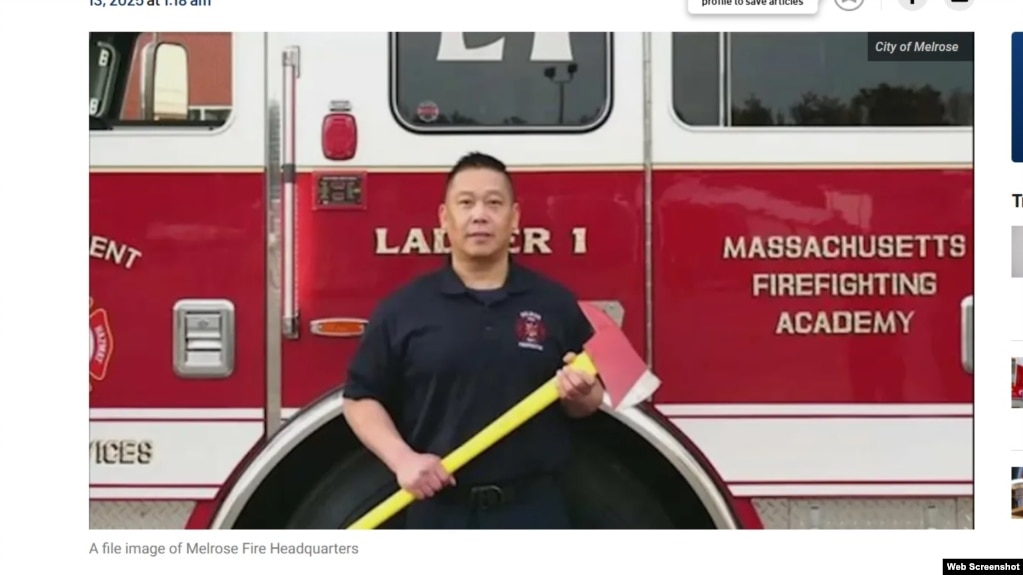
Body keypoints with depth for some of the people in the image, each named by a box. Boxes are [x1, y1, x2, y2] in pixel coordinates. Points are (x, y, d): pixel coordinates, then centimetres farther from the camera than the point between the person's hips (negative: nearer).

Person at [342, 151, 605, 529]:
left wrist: (578, 394, -13)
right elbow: (361, 398, 3)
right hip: (441, 511, 0)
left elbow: (591, 397, 10)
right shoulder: (403, 309, 0)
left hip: (533, 509, 1)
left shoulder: (555, 303, 4)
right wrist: (402, 458, -12)